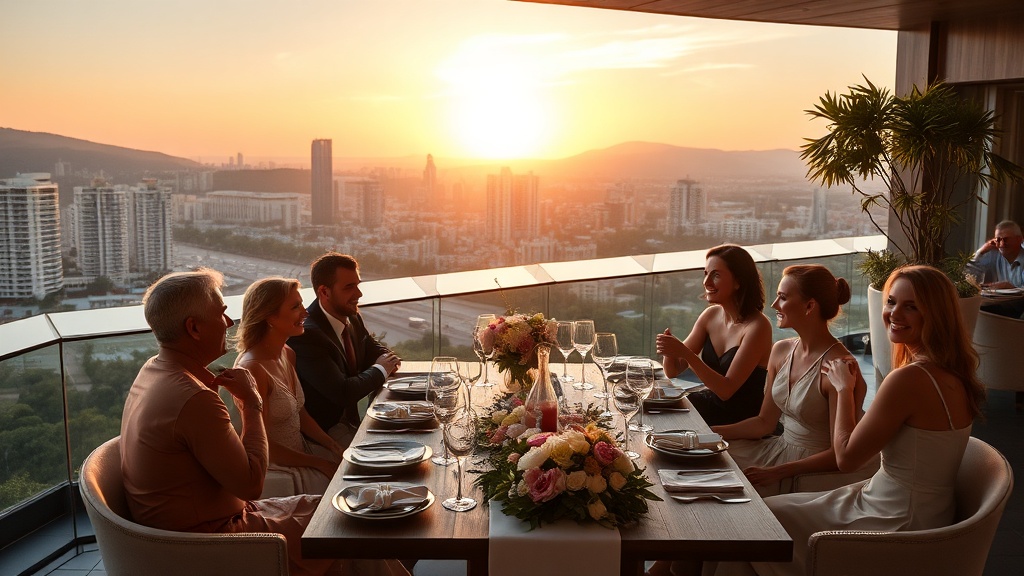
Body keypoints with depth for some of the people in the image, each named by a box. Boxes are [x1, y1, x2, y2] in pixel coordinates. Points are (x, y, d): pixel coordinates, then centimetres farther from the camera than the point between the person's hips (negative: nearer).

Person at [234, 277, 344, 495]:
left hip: (301, 450, 8)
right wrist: (321, 464, -14)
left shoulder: (288, 355, 4)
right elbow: (262, 446, -19)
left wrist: (336, 448, 2)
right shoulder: (252, 370, -23)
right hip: (275, 467, -8)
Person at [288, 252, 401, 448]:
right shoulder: (306, 335, -26)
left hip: (351, 419, 8)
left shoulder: (352, 318, 1)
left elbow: (374, 349, 19)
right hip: (323, 430, -8)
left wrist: (386, 359, -7)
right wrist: (380, 370, -13)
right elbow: (343, 394, -29)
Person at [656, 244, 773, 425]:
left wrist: (685, 353, -30)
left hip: (741, 420, -6)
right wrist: (669, 350, -20)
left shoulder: (757, 326, -18)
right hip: (710, 403, 6)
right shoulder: (710, 315, 0)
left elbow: (726, 390, -21)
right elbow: (673, 371, 3)